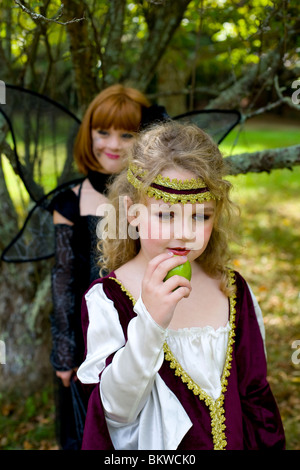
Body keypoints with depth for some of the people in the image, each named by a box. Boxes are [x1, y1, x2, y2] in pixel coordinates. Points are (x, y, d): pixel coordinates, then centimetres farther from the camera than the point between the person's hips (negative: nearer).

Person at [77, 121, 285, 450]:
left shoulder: (235, 292, -7)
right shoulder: (106, 299, -19)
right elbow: (117, 410, -25)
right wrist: (150, 323, -36)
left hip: (236, 442, 3)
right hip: (152, 445, -3)